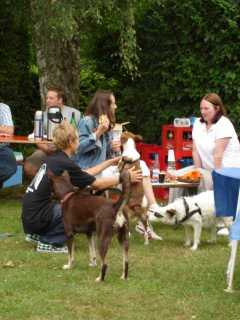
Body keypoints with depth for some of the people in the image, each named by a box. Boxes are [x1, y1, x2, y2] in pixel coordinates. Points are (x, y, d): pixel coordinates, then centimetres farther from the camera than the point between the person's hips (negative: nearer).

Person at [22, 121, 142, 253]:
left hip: (30, 215, 9)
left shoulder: (54, 158, 10)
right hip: (37, 217, -9)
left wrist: (110, 162, 28)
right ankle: (48, 242, -6)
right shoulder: (65, 164, -16)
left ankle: (37, 235, 17)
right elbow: (97, 184, -7)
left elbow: (85, 174, 22)